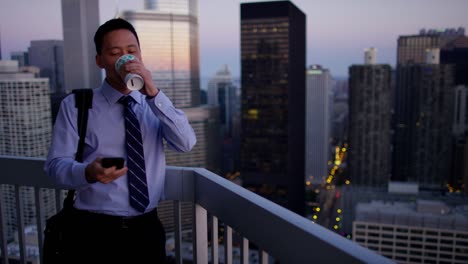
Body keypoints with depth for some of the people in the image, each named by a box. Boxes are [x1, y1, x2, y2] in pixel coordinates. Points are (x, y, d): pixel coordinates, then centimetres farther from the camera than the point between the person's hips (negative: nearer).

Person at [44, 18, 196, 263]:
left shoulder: (155, 104, 5)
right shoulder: (75, 105, -4)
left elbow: (186, 144, -11)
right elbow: (56, 164, -10)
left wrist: (154, 93, -21)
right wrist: (89, 172, -31)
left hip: (147, 229, 3)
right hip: (95, 232, -2)